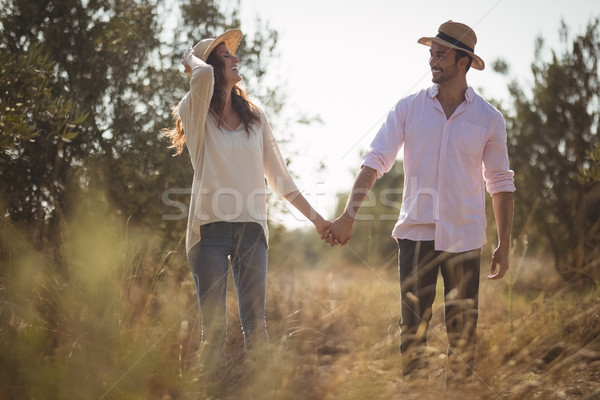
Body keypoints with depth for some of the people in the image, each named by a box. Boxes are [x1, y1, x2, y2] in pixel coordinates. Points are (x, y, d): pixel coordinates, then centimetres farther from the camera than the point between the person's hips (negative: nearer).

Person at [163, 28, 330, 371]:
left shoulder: (255, 117, 13)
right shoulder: (197, 115, 0)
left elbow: (279, 175, 16)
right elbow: (203, 75, -23)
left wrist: (316, 218, 15)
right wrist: (192, 58, 0)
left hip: (251, 229, 3)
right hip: (210, 228, -3)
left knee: (256, 324, 1)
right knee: (214, 327, -2)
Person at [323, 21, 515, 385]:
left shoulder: (488, 119, 2)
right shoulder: (408, 109, 2)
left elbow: (500, 183, 7)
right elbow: (375, 161, -1)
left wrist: (504, 245, 5)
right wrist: (349, 216, -11)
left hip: (464, 239, 0)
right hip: (416, 232, 0)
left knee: (464, 332, 5)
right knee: (413, 326, 1)